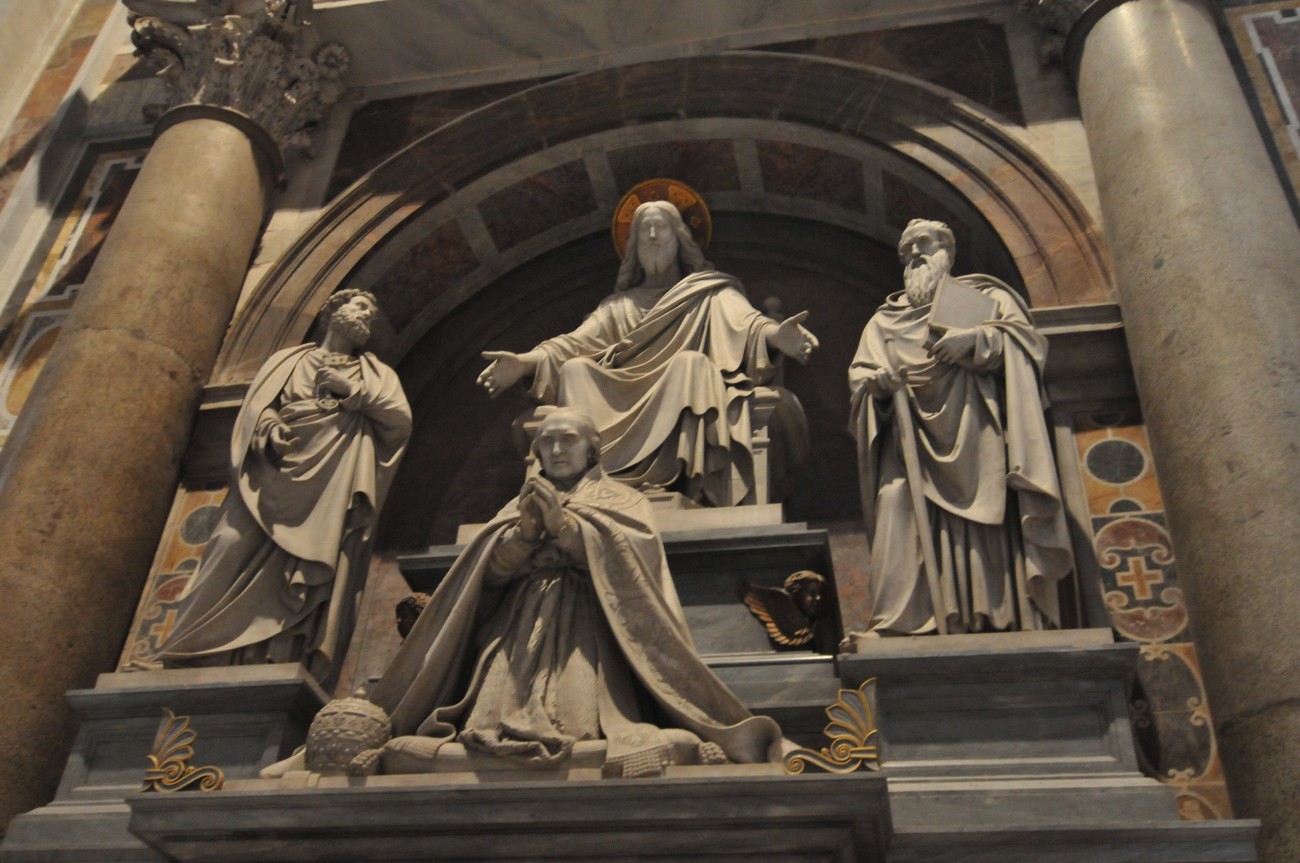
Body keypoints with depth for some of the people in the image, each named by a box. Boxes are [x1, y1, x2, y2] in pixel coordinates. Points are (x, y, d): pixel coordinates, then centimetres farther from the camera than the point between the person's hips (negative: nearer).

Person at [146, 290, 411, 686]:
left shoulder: (376, 373, 22)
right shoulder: (288, 360, 23)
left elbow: (401, 419, 6)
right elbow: (256, 408, 11)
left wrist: (353, 389, 0)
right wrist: (269, 428, -11)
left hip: (333, 487, 0)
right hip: (277, 476, 1)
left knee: (310, 576, -18)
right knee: (233, 553, -15)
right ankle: (181, 658, -13)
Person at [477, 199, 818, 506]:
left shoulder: (709, 292, 13)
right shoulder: (618, 305, 24)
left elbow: (745, 321, -7)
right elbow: (573, 342, 10)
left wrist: (774, 334, -33)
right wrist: (525, 362, -10)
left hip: (683, 405, -3)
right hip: (625, 410, 3)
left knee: (691, 362, -31)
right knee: (573, 369, -17)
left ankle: (686, 481, -41)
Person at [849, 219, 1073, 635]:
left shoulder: (986, 297, 19)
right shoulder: (884, 321, 25)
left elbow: (1029, 340, 5)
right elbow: (859, 376, 15)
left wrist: (976, 340, -13)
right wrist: (882, 380, -8)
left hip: (976, 441, -2)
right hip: (912, 448, 2)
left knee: (990, 536, -12)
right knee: (899, 519, -15)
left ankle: (1005, 625, -10)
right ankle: (899, 627, -18)